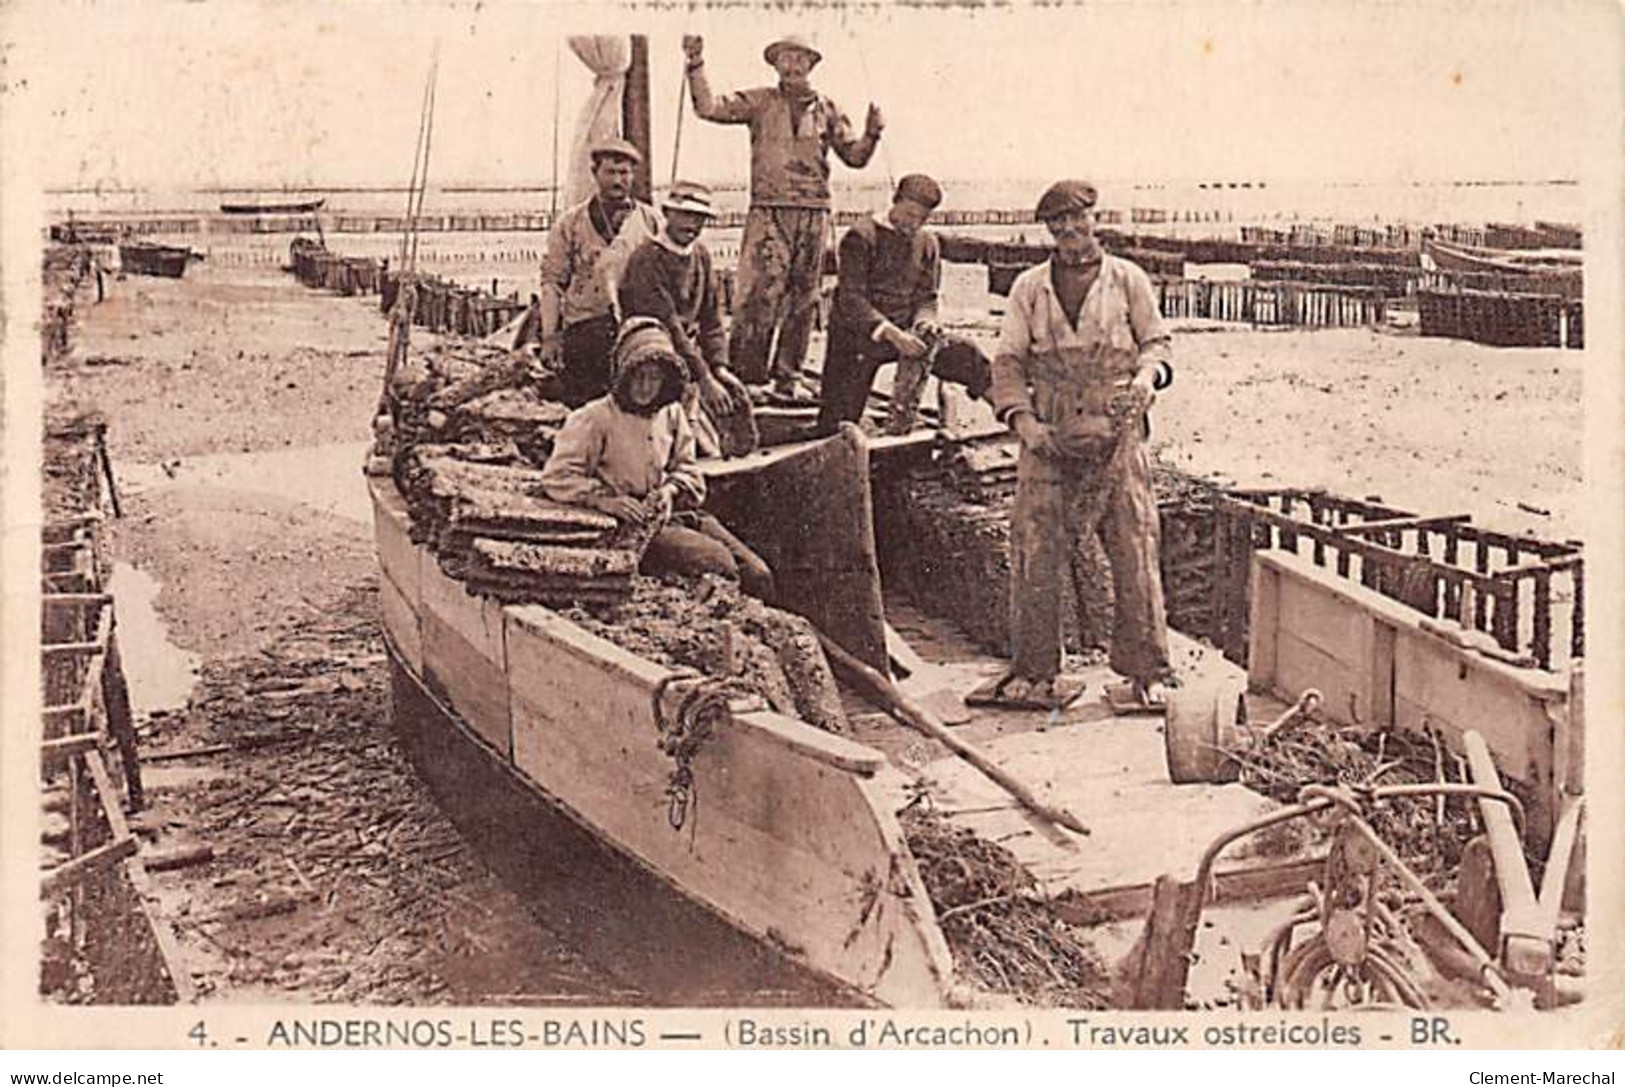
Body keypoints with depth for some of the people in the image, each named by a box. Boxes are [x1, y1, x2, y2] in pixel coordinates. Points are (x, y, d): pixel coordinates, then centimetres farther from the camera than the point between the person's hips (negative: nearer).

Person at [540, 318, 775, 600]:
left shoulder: (671, 414, 12)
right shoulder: (594, 418, -7)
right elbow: (556, 477, -10)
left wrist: (671, 488, -3)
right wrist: (605, 500, -22)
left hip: (674, 511, 7)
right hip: (629, 524, -6)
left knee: (757, 574, -9)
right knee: (716, 563, -27)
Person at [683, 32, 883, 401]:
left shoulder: (826, 111, 14)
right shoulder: (760, 102, 8)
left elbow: (854, 156, 14)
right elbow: (709, 107, -1)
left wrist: (871, 135, -5)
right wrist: (696, 65, -9)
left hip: (814, 212, 3)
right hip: (768, 209, -3)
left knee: (802, 299, 7)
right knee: (760, 292, -14)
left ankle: (788, 378, 15)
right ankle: (745, 374, -9)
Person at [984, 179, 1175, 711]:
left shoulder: (1128, 280, 10)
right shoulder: (1029, 288, 12)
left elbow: (1156, 341, 13)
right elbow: (1008, 359, 10)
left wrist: (1146, 377, -9)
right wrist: (1022, 418, -5)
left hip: (1116, 434, -1)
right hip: (1048, 438, 1)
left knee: (1134, 552, -2)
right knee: (1035, 553, -1)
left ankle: (1146, 672, 6)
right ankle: (1035, 671, 10)